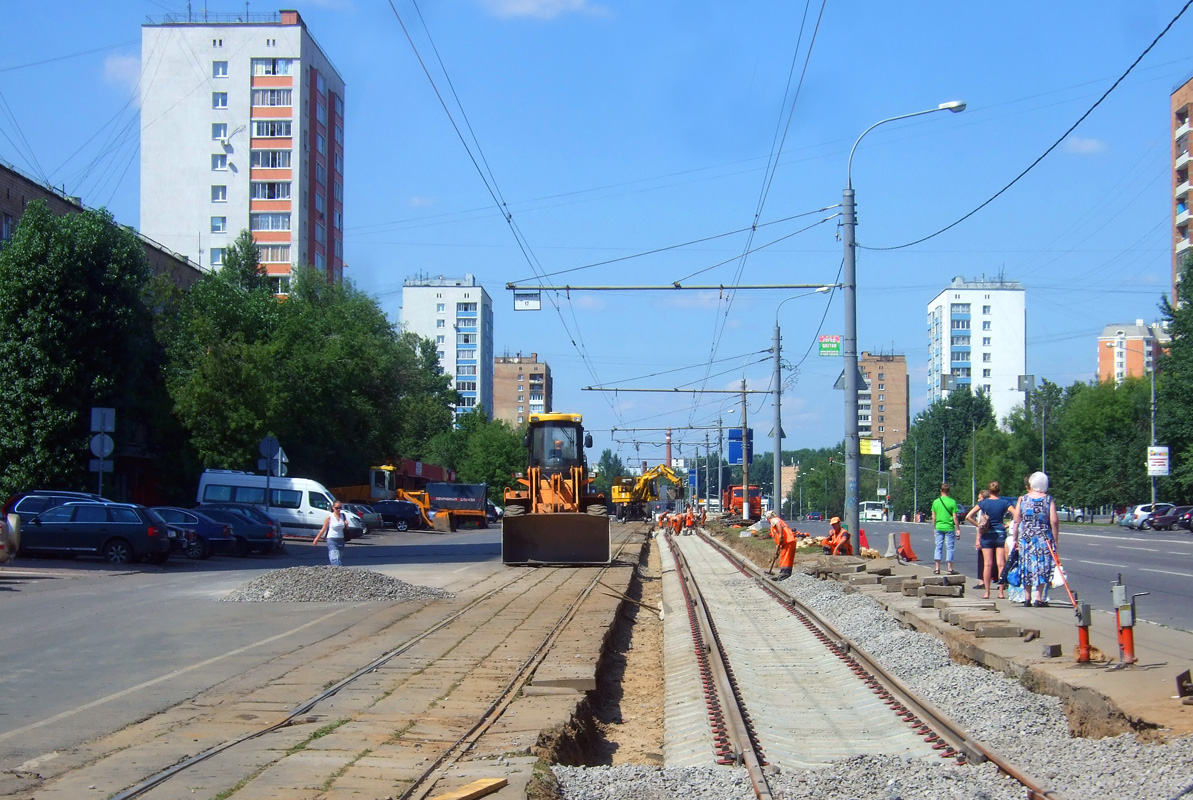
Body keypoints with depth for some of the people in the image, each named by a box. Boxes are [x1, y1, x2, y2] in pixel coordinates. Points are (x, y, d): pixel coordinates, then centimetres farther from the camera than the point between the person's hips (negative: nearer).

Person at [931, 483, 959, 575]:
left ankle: (937, 568, 6)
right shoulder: (952, 502, -7)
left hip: (939, 527, 3)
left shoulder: (936, 502, 2)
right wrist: (957, 529, 0)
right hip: (949, 528, -2)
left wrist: (934, 528, 17)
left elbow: (933, 517, 6)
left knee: (938, 547, 8)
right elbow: (955, 517, -8)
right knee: (949, 548, 4)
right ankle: (950, 569, 3)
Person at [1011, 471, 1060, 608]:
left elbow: (1016, 521, 1)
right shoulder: (1049, 500, -4)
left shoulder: (1022, 499, 2)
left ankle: (1027, 598, 16)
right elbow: (1054, 522, -9)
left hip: (1025, 537, 2)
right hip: (1043, 539, -2)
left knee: (1026, 566, 11)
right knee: (1041, 566, 2)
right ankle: (1038, 598, -2)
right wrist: (1055, 540, -1)